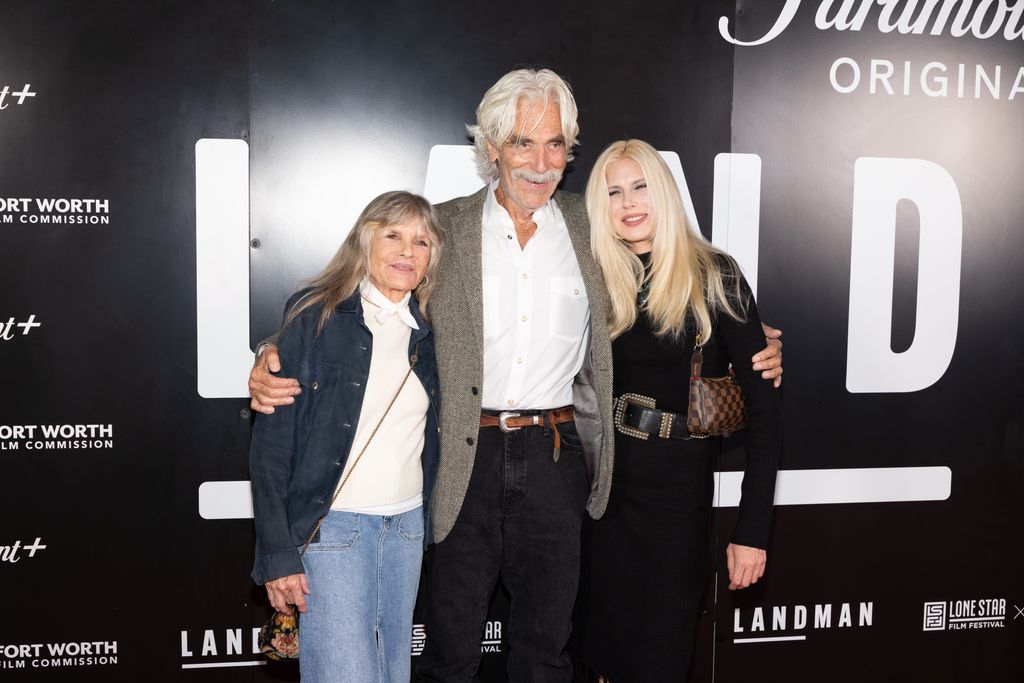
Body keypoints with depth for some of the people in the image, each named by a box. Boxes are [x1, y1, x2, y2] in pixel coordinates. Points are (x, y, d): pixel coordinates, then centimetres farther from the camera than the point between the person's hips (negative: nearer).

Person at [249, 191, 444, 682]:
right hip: (331, 525, -5)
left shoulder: (426, 332, 7)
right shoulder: (314, 317, -7)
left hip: (407, 526, 5)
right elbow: (271, 440, -9)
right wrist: (277, 552, -13)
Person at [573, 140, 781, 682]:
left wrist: (752, 530, -14)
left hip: (679, 491, -3)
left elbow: (762, 404, -10)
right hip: (603, 484, 3)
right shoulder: (599, 281, 3)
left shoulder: (714, 276, -8)